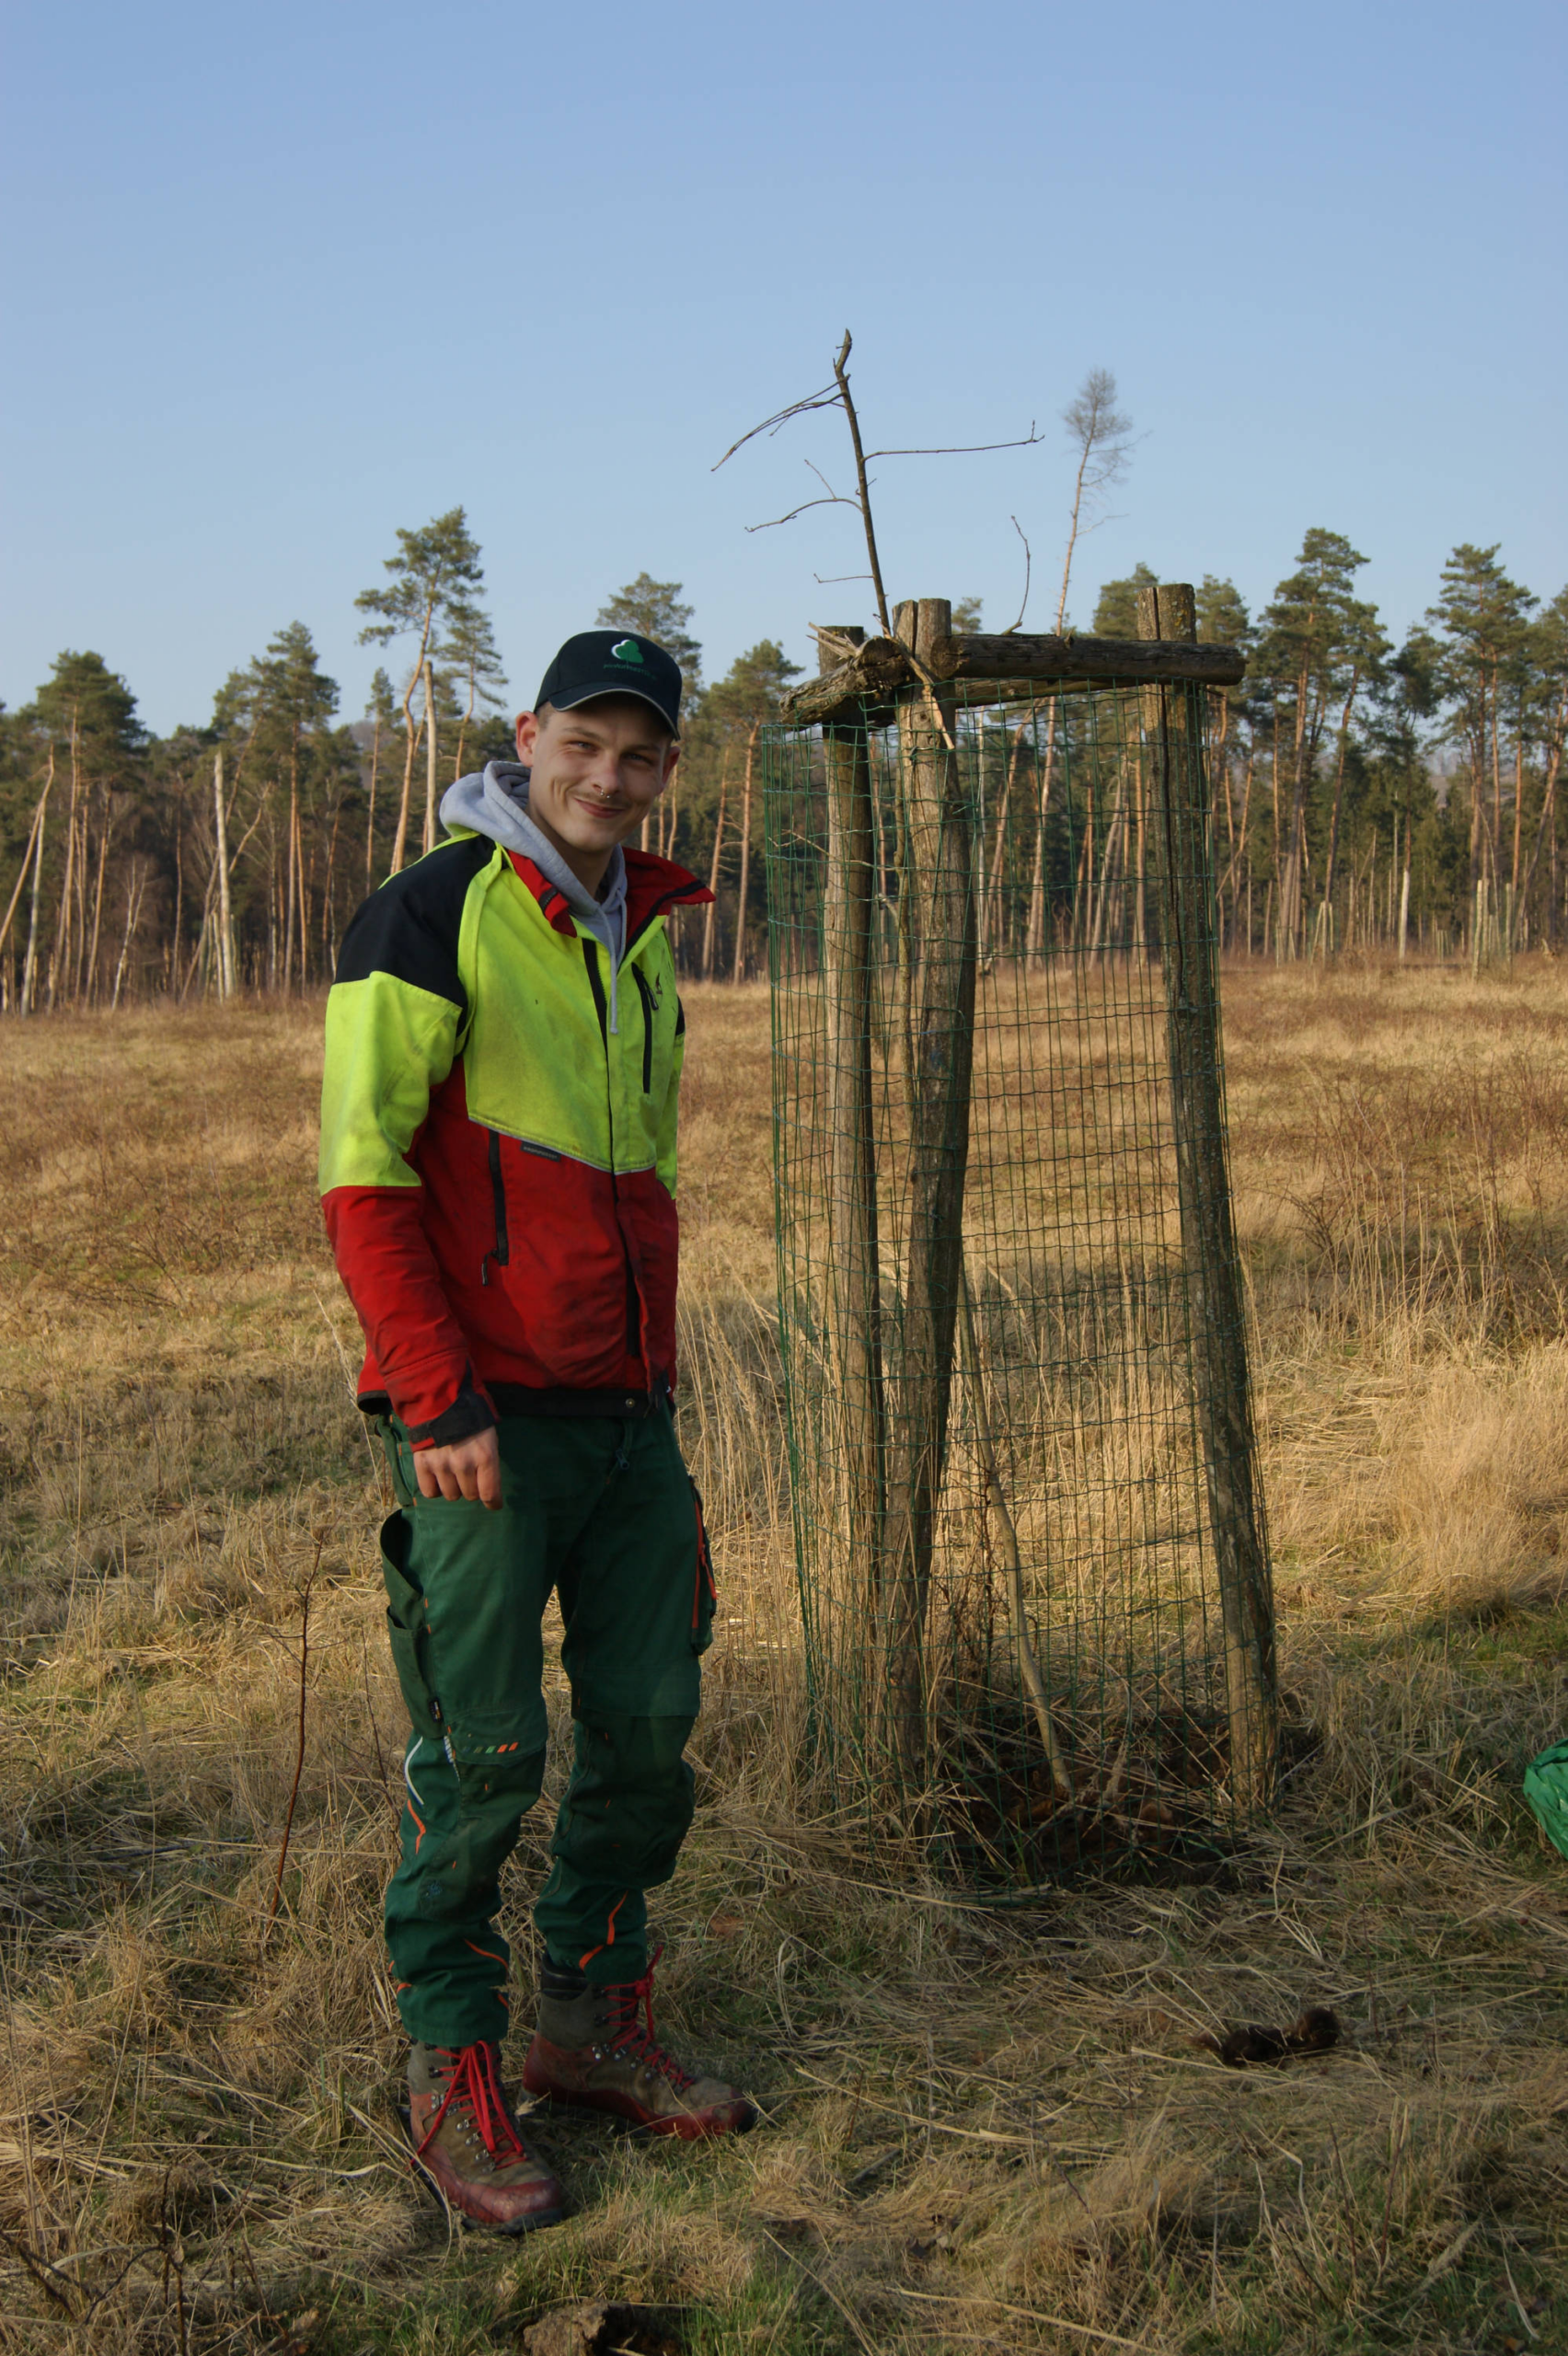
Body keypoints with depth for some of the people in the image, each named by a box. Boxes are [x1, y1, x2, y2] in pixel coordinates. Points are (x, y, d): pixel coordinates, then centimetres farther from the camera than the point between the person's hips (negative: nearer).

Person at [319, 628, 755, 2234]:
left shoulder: (645, 947, 16)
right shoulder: (432, 920, -8)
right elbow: (361, 1171, -14)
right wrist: (438, 1402, -18)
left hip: (627, 1413, 7)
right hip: (484, 1419, -7)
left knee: (648, 1726, 11)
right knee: (482, 1757, -1)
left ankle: (591, 2022, 29)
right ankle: (452, 2078, 16)